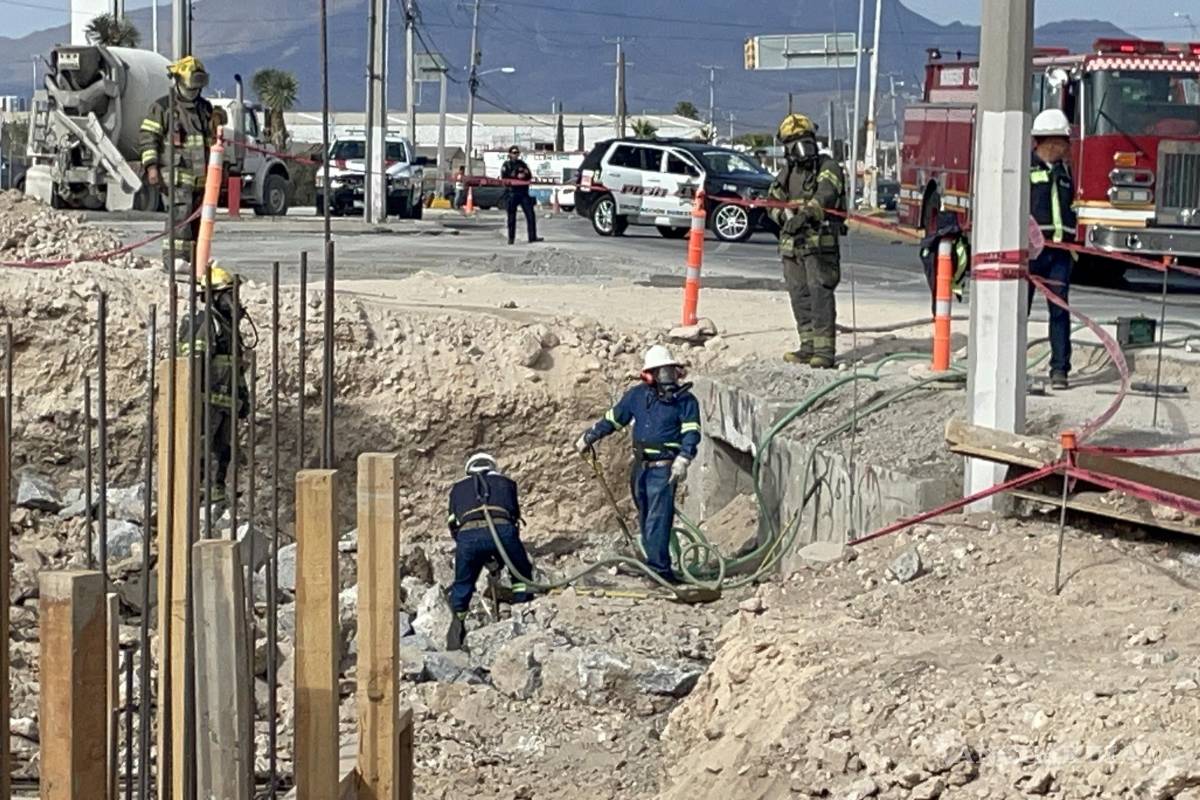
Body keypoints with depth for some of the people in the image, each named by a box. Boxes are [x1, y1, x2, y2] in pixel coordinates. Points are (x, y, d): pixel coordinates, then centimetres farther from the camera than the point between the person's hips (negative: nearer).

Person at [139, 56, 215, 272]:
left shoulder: (205, 108, 18)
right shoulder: (161, 108, -1)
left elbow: (212, 139, 26)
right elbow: (148, 138, -4)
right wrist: (151, 166, -13)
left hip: (201, 175, 7)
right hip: (177, 175, -6)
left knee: (197, 218, 8)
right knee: (180, 214, -17)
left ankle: (193, 259, 15)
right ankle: (173, 259, -18)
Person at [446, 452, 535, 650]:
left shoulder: (458, 489, 34)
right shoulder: (505, 483, 33)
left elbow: (454, 525, 31)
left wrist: (485, 559, 36)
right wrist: (502, 556, 44)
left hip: (468, 534, 1)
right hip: (501, 528, -1)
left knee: (462, 584, 19)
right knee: (521, 573, 23)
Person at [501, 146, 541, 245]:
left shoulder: (523, 164, 16)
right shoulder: (506, 165, 5)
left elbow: (529, 177, 5)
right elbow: (504, 179, -8)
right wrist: (518, 176, -8)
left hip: (524, 193, 3)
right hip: (512, 193, -3)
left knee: (531, 215, -6)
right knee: (512, 217, 1)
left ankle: (532, 237, -6)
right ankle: (511, 238, 7)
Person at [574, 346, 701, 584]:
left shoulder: (685, 400, -2)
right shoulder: (637, 395, 10)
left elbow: (691, 432, -8)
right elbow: (613, 419, 21)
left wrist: (683, 459, -22)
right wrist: (589, 437, 25)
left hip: (663, 468, -6)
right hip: (640, 466, 6)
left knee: (658, 517, -14)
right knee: (645, 517, 8)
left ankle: (657, 566, -17)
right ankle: (656, 564, 15)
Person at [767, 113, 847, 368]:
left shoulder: (828, 167, -3)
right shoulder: (786, 174, 18)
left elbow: (826, 195, -21)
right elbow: (773, 201, 19)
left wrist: (806, 214, -38)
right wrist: (783, 214, -5)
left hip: (820, 243, -7)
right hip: (791, 243, 7)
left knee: (820, 294, -12)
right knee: (799, 296, 9)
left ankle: (824, 351, -15)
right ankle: (809, 346, 18)